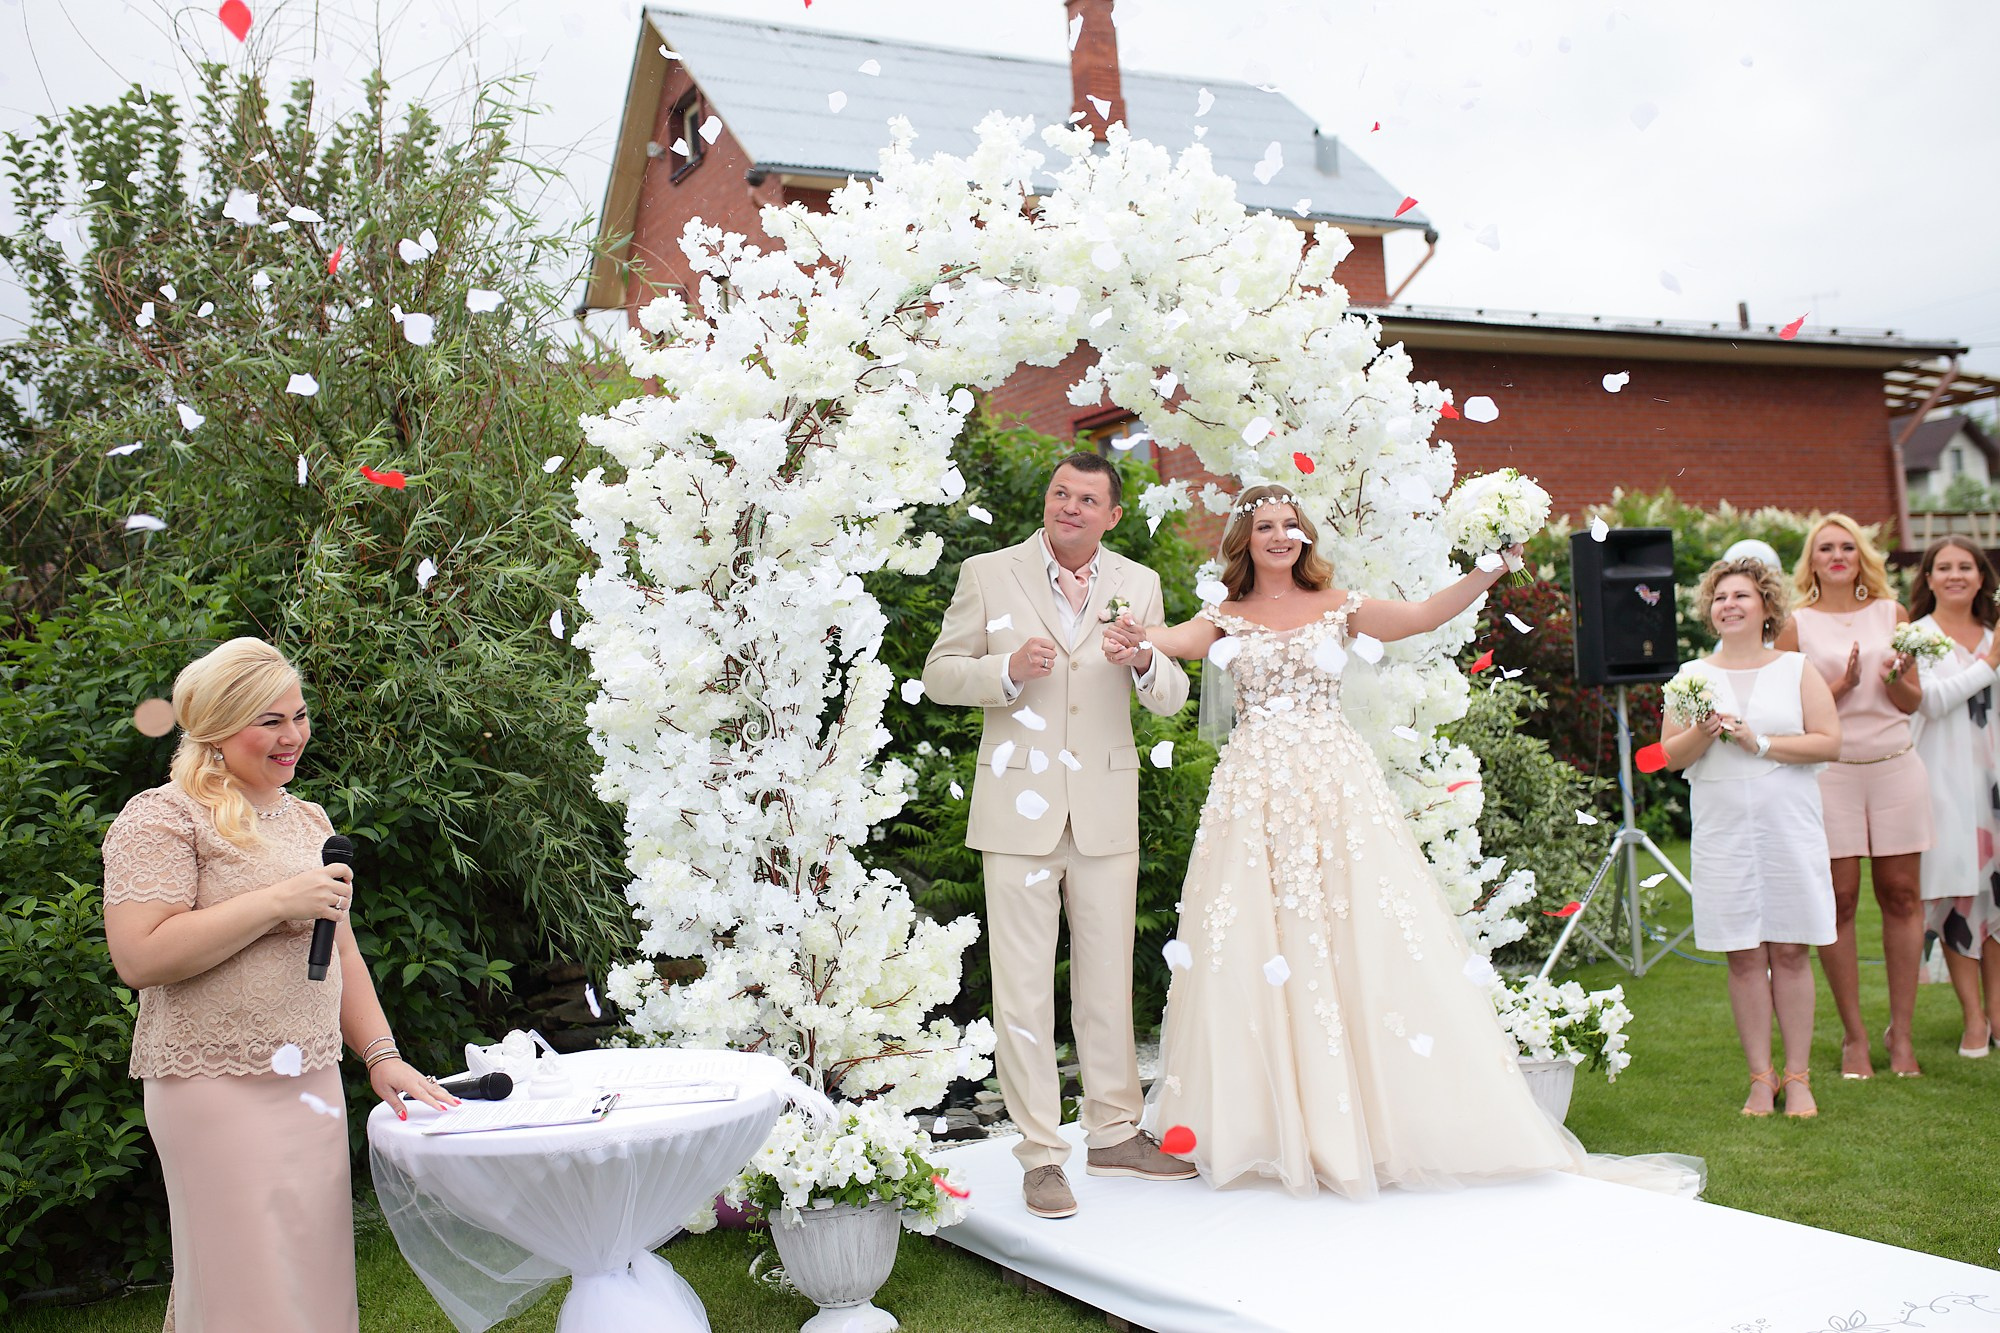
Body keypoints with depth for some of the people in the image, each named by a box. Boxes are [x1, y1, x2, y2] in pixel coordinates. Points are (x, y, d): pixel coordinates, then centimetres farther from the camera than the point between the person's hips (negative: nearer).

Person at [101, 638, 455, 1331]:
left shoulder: (308, 818, 17)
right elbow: (139, 957, -18)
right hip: (221, 1088, -7)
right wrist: (281, 900, -18)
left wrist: (381, 1055, 10)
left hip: (313, 1085, 7)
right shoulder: (160, 818, -6)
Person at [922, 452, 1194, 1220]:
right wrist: (1008, 670, -15)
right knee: (1024, 985, -1)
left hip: (1106, 809, 3)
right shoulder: (988, 575, 2)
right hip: (1018, 805, -2)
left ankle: (1114, 1133, 26)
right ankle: (1040, 1153, 9)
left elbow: (1172, 700, 9)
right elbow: (940, 673, 4)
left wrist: (1145, 662, -14)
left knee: (1108, 978, 12)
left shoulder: (1138, 585, 9)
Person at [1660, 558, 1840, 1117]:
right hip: (1724, 833, 1)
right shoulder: (1693, 676, 9)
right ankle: (1760, 1078, 10)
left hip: (1790, 826, -1)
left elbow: (1829, 743, -3)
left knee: (1790, 951, 1)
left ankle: (1797, 1077, 10)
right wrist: (1704, 732, -13)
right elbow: (1669, 757, 5)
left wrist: (1760, 743, -12)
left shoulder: (1797, 670, 7)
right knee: (1744, 956, 2)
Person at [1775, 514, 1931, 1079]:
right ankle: (1854, 1034, 9)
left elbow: (1914, 701, 10)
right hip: (1829, 772, -2)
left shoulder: (1892, 613, 10)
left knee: (1901, 894, 3)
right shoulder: (1797, 624, 4)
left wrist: (1895, 678, -11)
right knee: (1838, 900, -1)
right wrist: (1842, 686, -15)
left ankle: (1900, 1032, 14)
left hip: (1896, 765, 2)